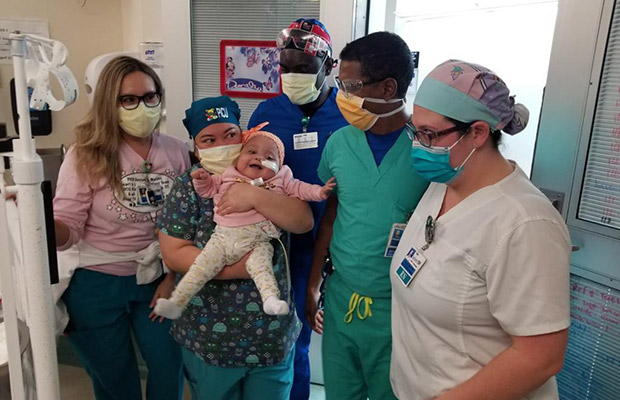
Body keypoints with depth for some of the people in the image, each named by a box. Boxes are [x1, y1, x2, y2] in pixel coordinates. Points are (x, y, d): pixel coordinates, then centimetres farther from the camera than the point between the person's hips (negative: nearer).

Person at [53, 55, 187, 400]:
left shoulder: (176, 152, -4)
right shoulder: (86, 155, -12)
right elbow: (67, 229, -14)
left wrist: (173, 279, 1)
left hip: (156, 279, 3)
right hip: (96, 284, -2)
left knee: (170, 372, 15)